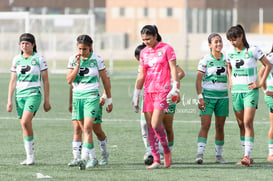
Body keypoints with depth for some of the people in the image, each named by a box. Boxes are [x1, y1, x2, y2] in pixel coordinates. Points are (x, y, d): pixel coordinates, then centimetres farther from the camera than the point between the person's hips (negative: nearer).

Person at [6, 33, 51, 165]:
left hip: (33, 94, -5)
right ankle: (29, 158, 11)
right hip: (19, 95, 5)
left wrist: (47, 101, -1)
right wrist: (9, 101, 5)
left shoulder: (39, 59, -2)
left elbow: (45, 81, 1)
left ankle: (30, 157, -15)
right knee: (24, 127, 4)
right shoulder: (16, 59, 9)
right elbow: (13, 81, 12)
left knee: (25, 122, -22)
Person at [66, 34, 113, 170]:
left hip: (92, 96, -4)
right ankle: (93, 158, 20)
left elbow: (105, 80, 4)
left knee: (87, 128, -18)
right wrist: (78, 65, -13)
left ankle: (84, 158, -26)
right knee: (85, 129, 8)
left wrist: (109, 100, 6)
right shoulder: (73, 59, 3)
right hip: (77, 96, 4)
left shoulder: (97, 60, -4)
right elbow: (69, 80, -4)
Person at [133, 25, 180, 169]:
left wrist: (175, 89, -14)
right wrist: (135, 96, 13)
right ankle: (156, 160, 2)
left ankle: (167, 152, 6)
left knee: (155, 125, -16)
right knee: (150, 127, 0)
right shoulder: (144, 52, 13)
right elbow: (141, 75, 16)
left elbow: (173, 69, -5)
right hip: (148, 91, 5)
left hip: (163, 91, -5)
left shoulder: (166, 49, -2)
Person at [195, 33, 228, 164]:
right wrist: (200, 97, -13)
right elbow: (198, 80, -5)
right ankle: (200, 153, -19)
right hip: (207, 96, -4)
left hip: (222, 97, 4)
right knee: (205, 125, -14)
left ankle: (219, 155, 16)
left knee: (220, 127, 7)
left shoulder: (226, 59, 8)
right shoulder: (205, 60, -4)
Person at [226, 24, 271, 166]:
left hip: (250, 90, -5)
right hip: (236, 91, 5)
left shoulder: (253, 50, -7)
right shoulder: (230, 53, 6)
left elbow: (268, 65, 1)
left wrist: (261, 83, -4)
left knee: (248, 123, -15)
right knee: (241, 125, 5)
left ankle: (247, 156, -21)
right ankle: (248, 157, 12)